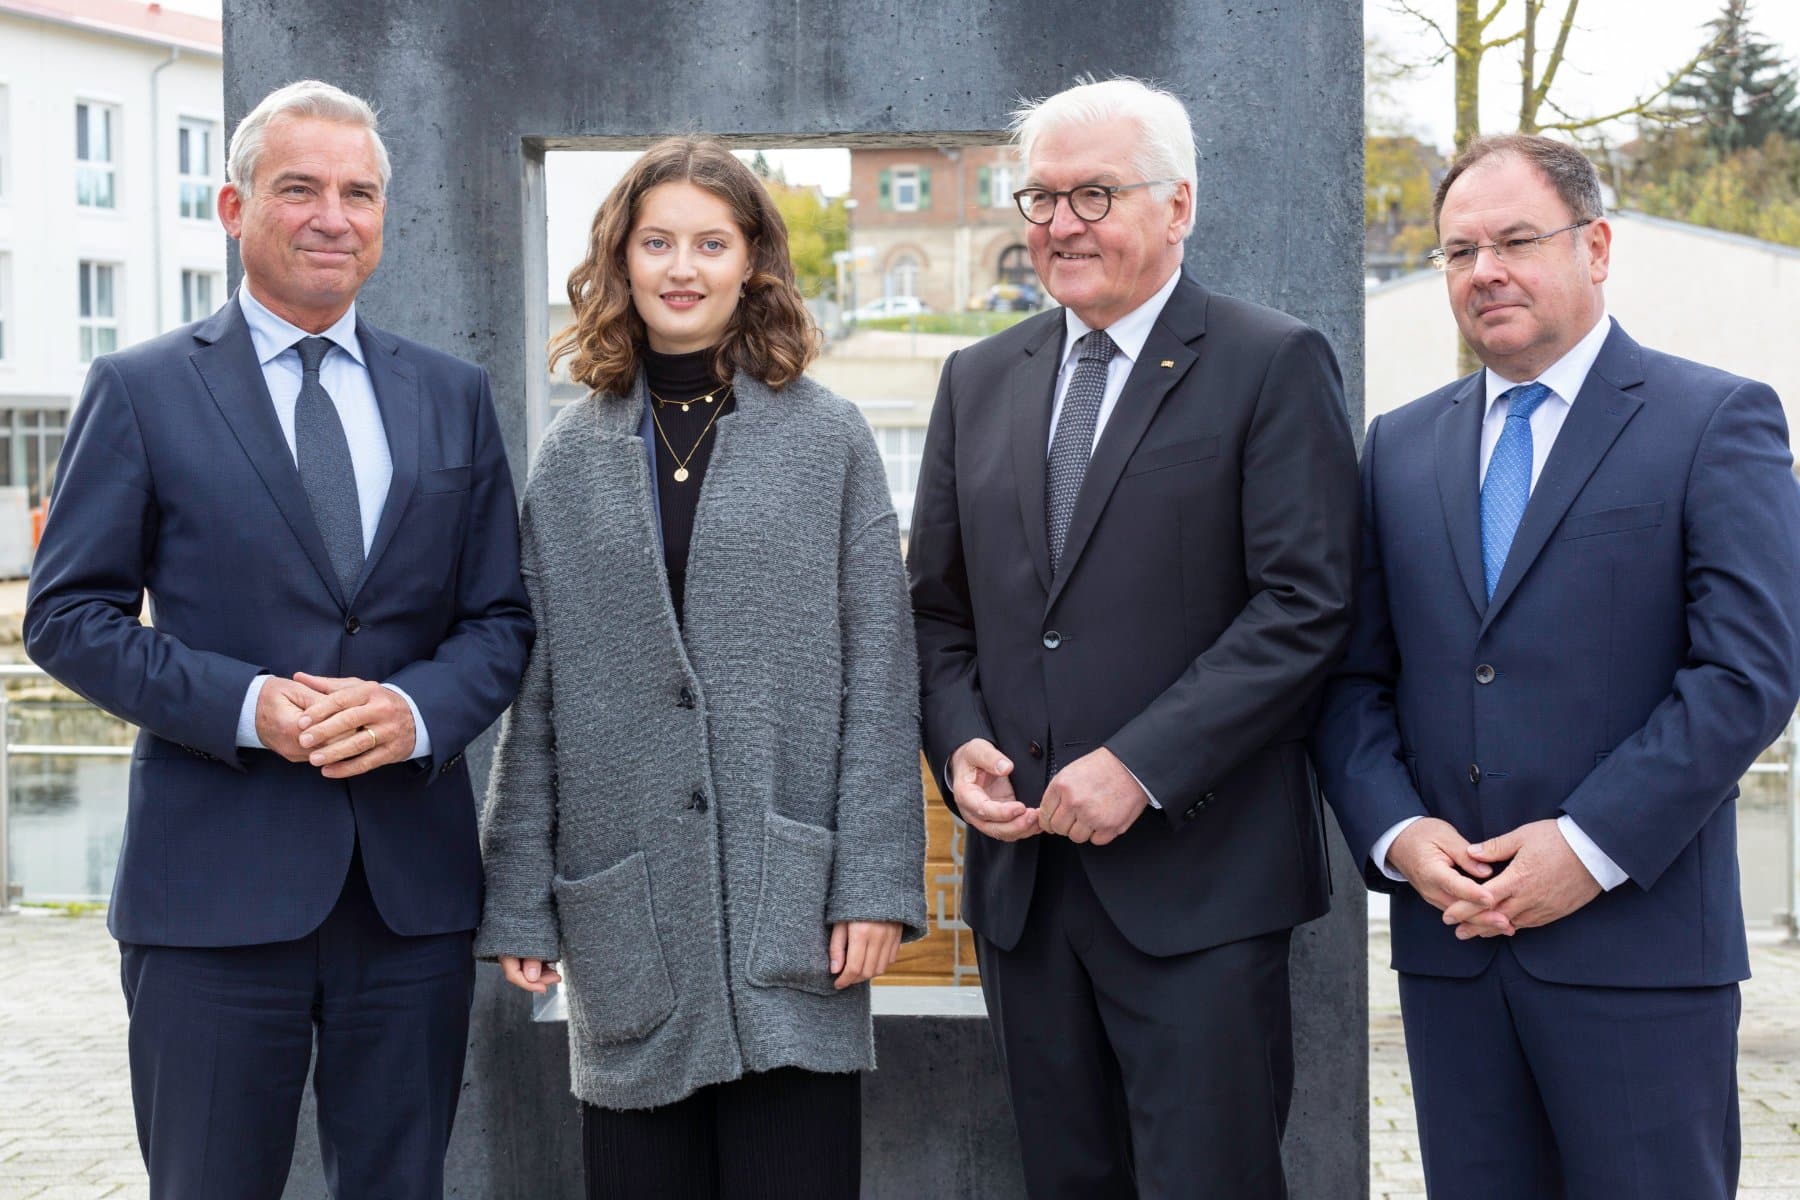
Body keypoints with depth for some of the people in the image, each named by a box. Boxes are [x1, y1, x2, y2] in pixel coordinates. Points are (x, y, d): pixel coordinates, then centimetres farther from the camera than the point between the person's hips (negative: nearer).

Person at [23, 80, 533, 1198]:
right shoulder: (142, 389, 2)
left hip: (414, 883, 3)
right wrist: (244, 704, -15)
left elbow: (501, 619, 10)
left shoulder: (453, 395, 11)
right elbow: (69, 615, -1)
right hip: (216, 883, -3)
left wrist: (417, 712, -11)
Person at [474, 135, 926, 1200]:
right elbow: (535, 693, 8)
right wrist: (519, 901, 4)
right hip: (627, 905, 2)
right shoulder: (573, 458, 9)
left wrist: (877, 881, -7)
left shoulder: (829, 439, 4)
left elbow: (880, 674, 0)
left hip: (789, 908, -2)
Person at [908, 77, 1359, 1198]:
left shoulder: (1274, 365, -4)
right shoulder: (980, 380, 14)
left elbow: (1306, 604, -12)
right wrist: (960, 743, -2)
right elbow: (939, 604, 18)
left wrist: (1139, 766, -17)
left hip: (1195, 876, -5)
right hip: (1021, 864, 5)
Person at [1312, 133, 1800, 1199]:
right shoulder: (1400, 447, 13)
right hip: (1449, 940, 4)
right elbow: (1356, 678, 12)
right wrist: (1395, 830, -6)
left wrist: (1592, 847, -15)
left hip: (1637, 940, -4)